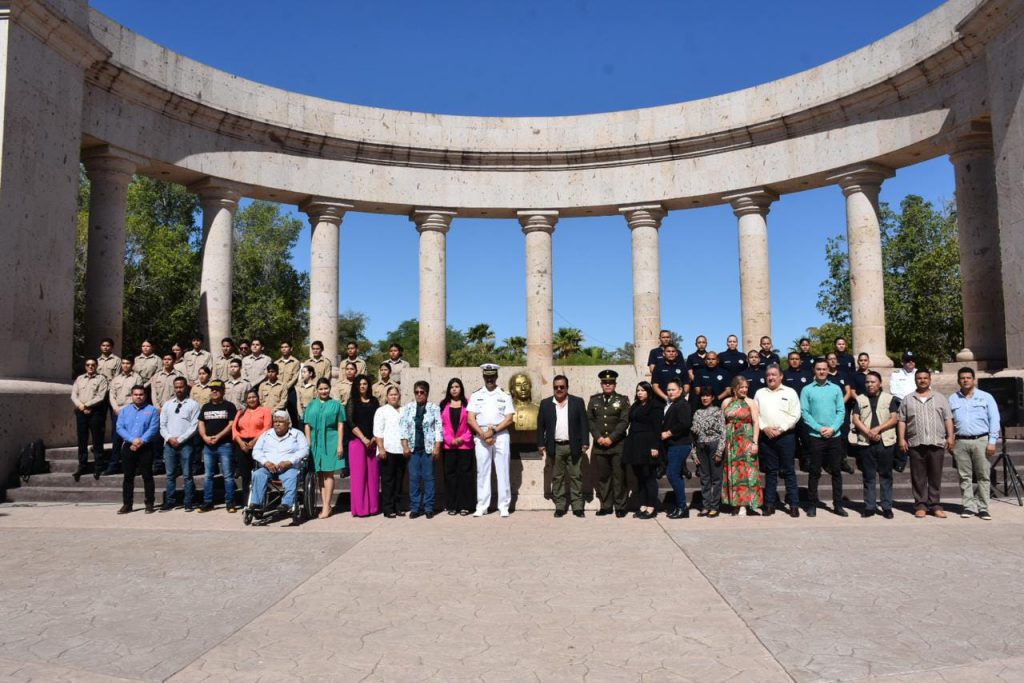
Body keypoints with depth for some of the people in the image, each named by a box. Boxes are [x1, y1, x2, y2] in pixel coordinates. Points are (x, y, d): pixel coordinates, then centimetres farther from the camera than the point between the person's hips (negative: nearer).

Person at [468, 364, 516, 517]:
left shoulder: (505, 395, 6)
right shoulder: (476, 395, 8)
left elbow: (509, 419, -1)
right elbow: (471, 419, 1)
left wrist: (493, 430, -12)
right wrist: (483, 434, -12)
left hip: (501, 436, -1)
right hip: (481, 436, 1)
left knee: (502, 471, 0)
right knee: (482, 471, 3)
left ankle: (504, 506, 6)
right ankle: (481, 506, 9)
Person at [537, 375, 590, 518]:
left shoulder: (578, 402, 3)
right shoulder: (545, 403, 6)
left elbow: (584, 424, 1)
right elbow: (541, 426, 6)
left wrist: (585, 444, -4)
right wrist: (541, 445, 1)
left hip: (573, 447, -1)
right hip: (555, 447, 1)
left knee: (576, 477, 3)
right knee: (557, 478, 6)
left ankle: (578, 507, 9)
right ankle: (560, 507, 13)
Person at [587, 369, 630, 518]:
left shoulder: (622, 400, 4)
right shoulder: (594, 400, 12)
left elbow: (624, 421, -5)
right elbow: (590, 420, 6)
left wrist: (611, 438, -12)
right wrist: (598, 437, -7)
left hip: (618, 445, -2)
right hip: (599, 445, 3)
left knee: (619, 476, -1)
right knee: (602, 476, 5)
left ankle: (620, 507, 7)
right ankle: (606, 506, 13)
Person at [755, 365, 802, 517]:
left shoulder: (790, 392, 4)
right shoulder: (760, 393, 12)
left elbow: (795, 415, -3)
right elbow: (755, 414, 7)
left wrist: (780, 429, -11)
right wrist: (765, 428, -8)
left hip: (786, 436, -2)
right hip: (766, 437, 2)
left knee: (789, 471, 1)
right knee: (770, 471, 7)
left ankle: (794, 504, 5)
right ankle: (770, 504, 11)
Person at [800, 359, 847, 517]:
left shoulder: (836, 389, 8)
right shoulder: (807, 390, 2)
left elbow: (841, 411, 3)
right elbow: (804, 412, -4)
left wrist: (833, 428, -11)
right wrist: (819, 428, -14)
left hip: (835, 436, 2)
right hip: (815, 436, -2)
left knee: (836, 471, 7)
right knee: (814, 472, 2)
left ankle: (838, 505, 15)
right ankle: (812, 505, 10)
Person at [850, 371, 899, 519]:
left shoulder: (889, 398, 7)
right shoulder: (860, 399, 11)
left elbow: (894, 419, -1)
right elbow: (856, 419, 2)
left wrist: (878, 429, -12)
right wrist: (868, 432, -12)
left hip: (885, 442, -1)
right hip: (865, 442, 1)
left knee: (886, 476, 3)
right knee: (868, 476, 5)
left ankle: (887, 507, 9)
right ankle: (869, 507, 9)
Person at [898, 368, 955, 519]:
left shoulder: (940, 398, 13)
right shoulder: (907, 399, 12)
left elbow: (948, 419, 8)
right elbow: (902, 421, 7)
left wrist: (950, 436, -2)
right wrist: (901, 439, -2)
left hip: (937, 443, 0)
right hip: (915, 444, 0)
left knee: (936, 476, 3)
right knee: (918, 477, 2)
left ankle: (935, 505, 9)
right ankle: (920, 505, 6)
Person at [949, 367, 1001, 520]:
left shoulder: (986, 397, 7)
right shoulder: (952, 399, 12)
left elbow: (994, 420, 3)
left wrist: (992, 441, -5)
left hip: (981, 441, -2)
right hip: (961, 442, 2)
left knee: (983, 476, -1)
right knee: (965, 477, 3)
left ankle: (983, 508, 5)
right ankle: (969, 506, 8)